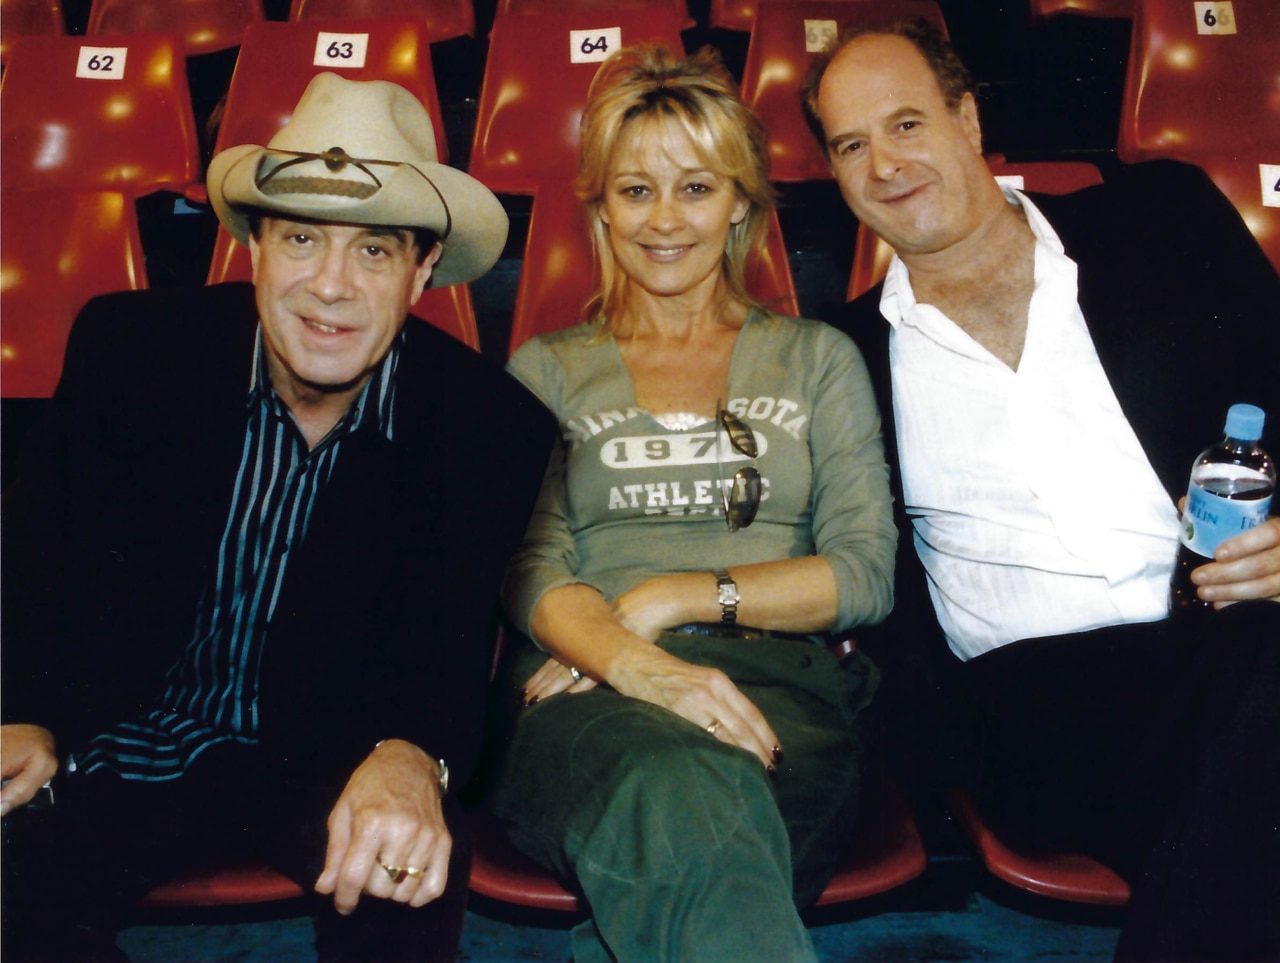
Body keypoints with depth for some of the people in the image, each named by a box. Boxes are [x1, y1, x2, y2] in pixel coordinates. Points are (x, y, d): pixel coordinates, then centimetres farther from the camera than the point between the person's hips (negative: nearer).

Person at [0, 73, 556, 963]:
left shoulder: (489, 425, -13)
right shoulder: (130, 347, -8)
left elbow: (448, 646, -17)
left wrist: (409, 758, -40)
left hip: (322, 753, -2)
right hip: (116, 741, 3)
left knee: (408, 872, -31)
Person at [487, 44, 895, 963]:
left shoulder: (817, 358, 19)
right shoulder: (547, 371, 19)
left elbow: (866, 574, 7)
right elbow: (531, 573, 5)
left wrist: (678, 596, -6)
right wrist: (638, 664, -18)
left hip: (780, 686, 0)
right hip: (590, 693, 0)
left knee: (690, 833, -37)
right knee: (682, 792, -38)